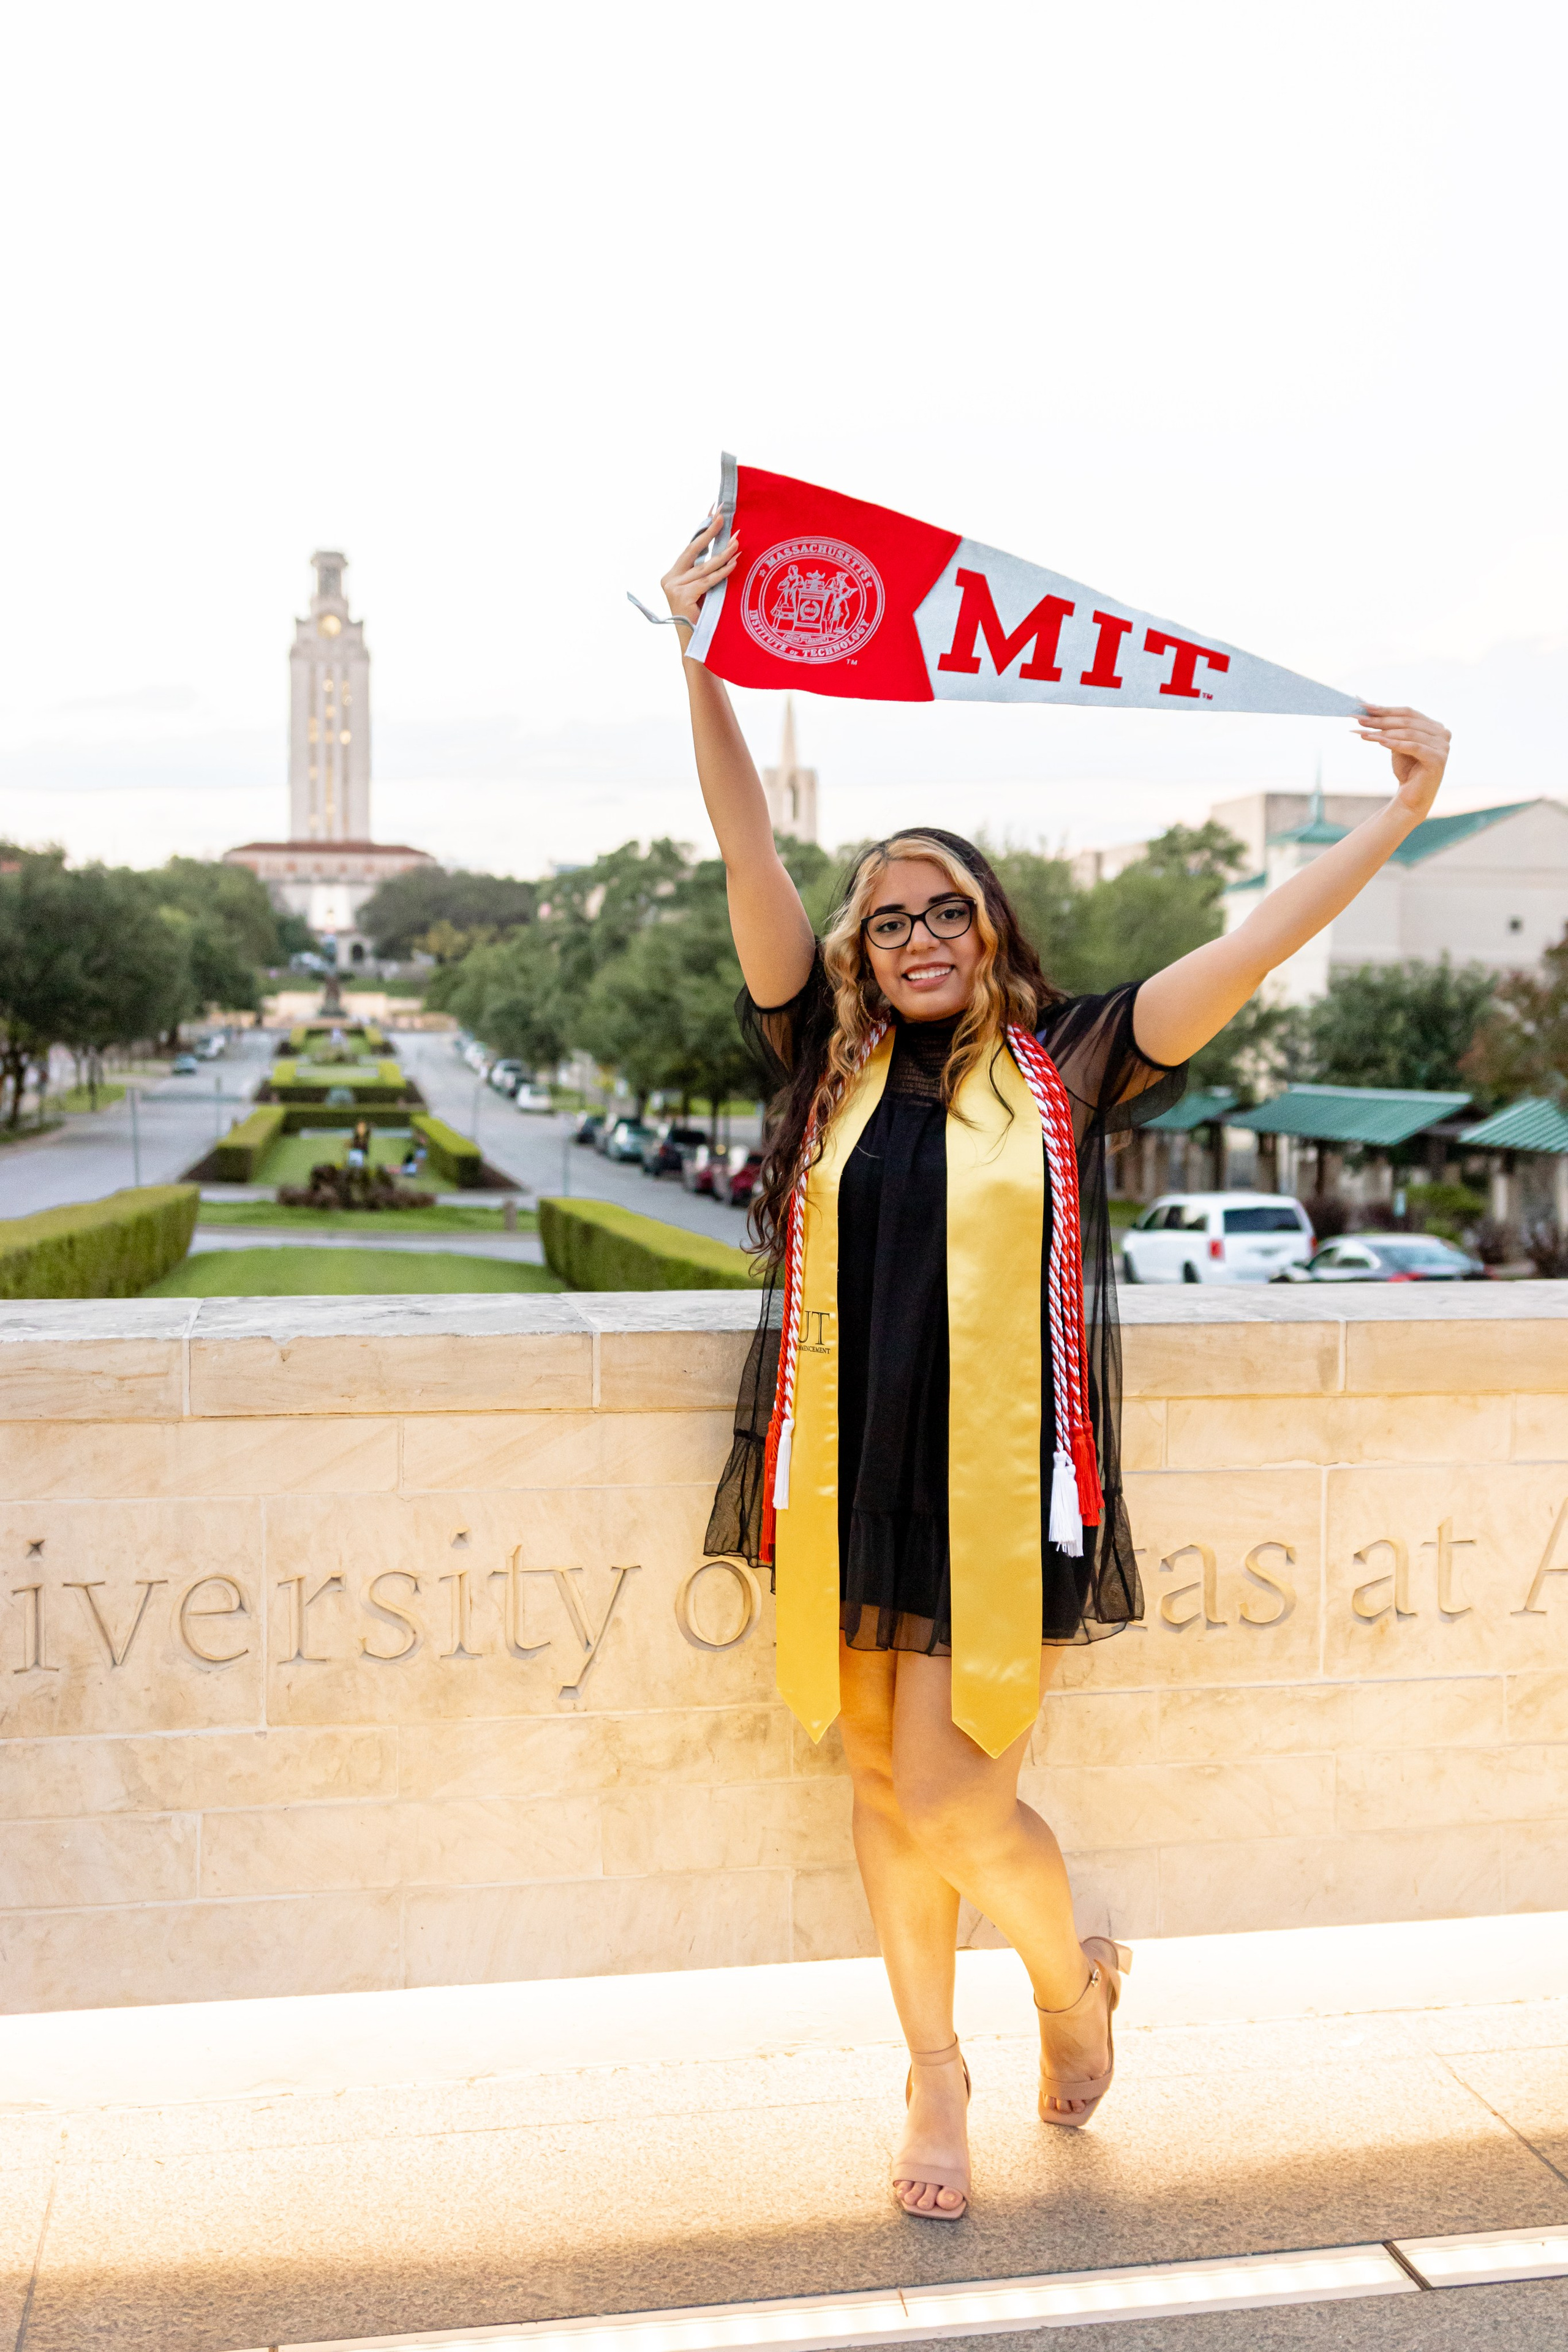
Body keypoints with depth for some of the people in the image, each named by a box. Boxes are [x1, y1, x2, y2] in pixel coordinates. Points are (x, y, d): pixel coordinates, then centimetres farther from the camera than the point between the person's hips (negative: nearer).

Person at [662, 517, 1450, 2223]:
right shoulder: (832, 1062, 6)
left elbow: (1255, 944, -3)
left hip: (995, 1495, -3)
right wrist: (702, 656, -9)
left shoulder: (1063, 1070, 1)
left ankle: (1074, 1977, 30)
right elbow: (747, 852, -2)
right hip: (847, 1485, 3)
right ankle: (936, 2071, 33)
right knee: (884, 1788, 13)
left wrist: (1398, 815, -8)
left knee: (952, 1797, -3)